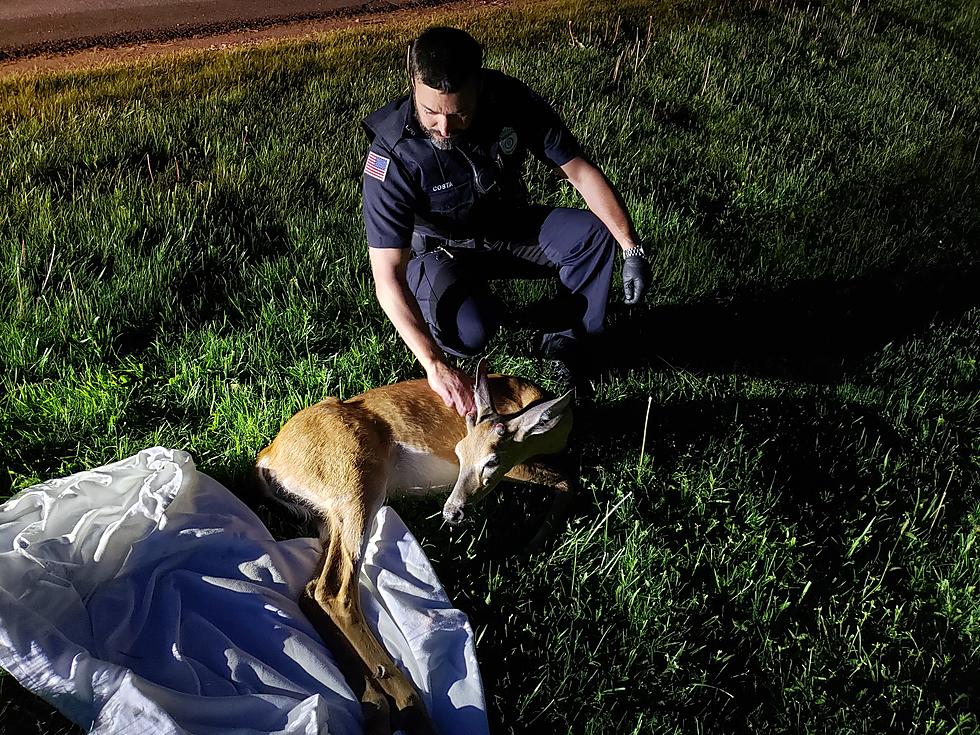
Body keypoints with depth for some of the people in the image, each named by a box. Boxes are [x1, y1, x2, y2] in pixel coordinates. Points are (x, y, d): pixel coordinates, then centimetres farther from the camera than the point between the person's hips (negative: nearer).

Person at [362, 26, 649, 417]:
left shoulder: (511, 101, -24)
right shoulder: (393, 155, -32)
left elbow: (581, 171, -15)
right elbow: (387, 279, -34)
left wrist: (632, 249, -24)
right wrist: (435, 365, -44)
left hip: (509, 225, 3)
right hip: (440, 251, -3)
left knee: (593, 233, -23)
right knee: (467, 330, -33)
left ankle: (564, 340, 0)